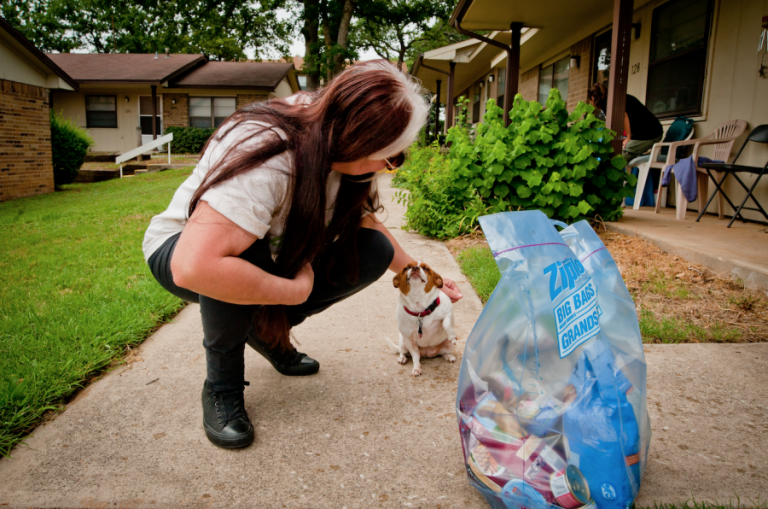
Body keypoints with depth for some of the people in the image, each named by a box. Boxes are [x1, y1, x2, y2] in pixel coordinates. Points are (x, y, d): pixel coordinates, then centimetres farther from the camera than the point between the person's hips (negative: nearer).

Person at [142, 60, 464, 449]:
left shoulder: (337, 150, -13)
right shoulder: (267, 158, -38)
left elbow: (364, 221, 5)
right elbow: (193, 268, -47)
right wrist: (296, 290, -35)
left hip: (269, 249, 6)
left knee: (373, 253, -13)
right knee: (246, 249, -41)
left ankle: (267, 331, 6)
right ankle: (221, 386, -14)